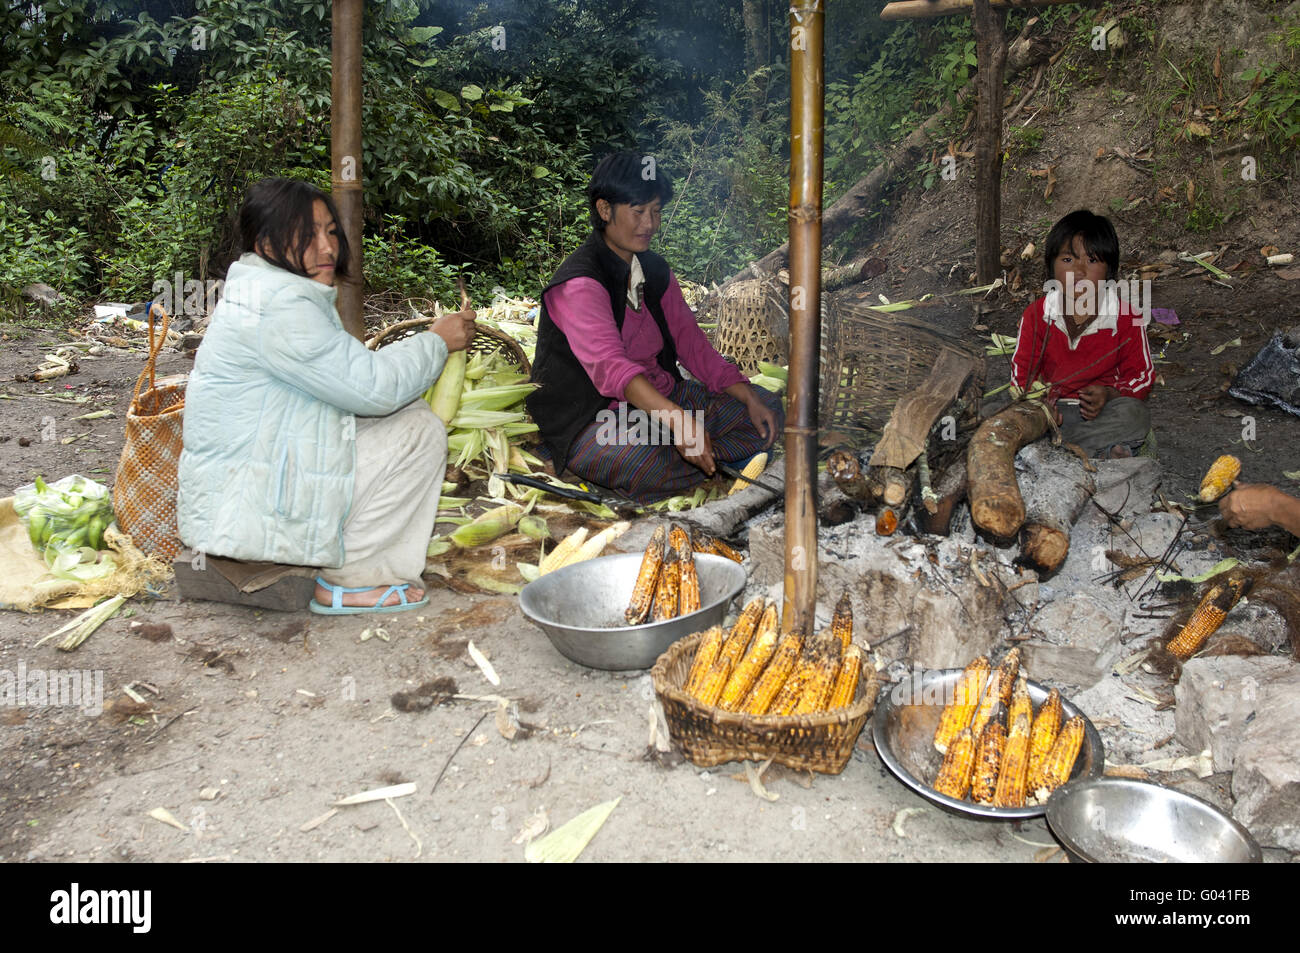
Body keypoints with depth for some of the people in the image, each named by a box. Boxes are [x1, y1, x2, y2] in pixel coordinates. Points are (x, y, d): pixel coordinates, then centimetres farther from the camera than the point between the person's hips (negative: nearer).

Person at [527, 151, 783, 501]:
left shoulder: (656, 272, 9)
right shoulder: (579, 285, -19)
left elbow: (691, 342, 9)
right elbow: (609, 366, -34)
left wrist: (749, 399, -5)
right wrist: (678, 420, -48)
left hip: (662, 398, 8)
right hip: (592, 418, -8)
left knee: (767, 408, 1)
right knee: (648, 466, -40)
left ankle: (689, 455, -16)